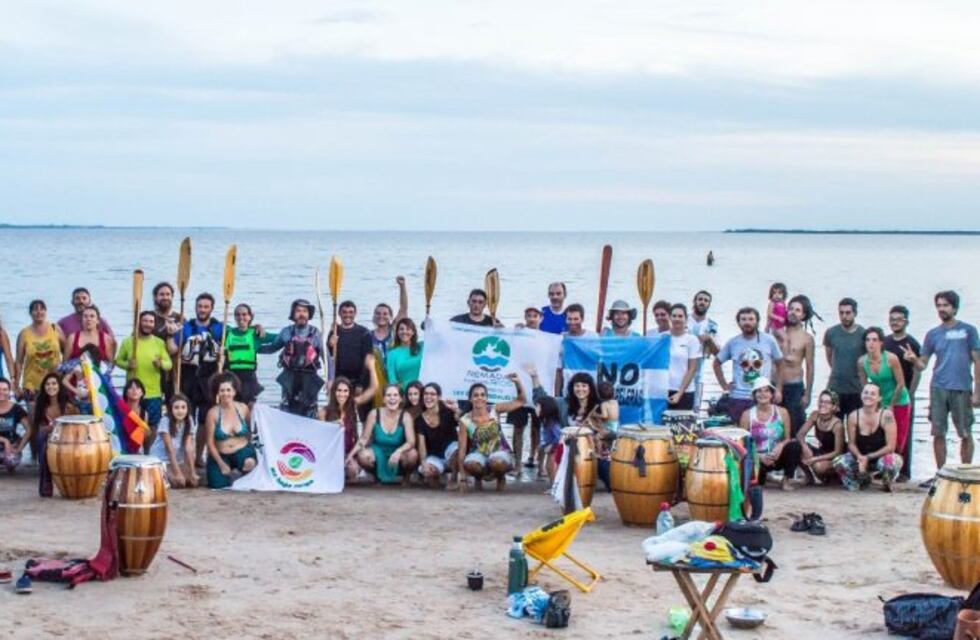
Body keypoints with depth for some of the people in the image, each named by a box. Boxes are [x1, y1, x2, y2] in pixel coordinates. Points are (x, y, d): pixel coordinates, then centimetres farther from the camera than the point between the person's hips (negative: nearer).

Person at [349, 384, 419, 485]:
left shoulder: (405, 416, -12)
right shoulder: (374, 414, -9)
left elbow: (411, 442, -22)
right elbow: (364, 438, -6)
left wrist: (399, 451, -42)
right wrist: (351, 454, -20)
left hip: (398, 463, -1)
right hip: (378, 455, 1)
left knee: (412, 454, -33)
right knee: (363, 455, -32)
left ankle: (406, 477, 3)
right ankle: (378, 477, 3)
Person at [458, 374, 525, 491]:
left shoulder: (494, 410, -7)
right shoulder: (465, 421, -10)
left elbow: (520, 401, -3)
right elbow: (462, 449, -9)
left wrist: (517, 382, -22)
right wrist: (463, 478, -12)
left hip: (500, 452, 0)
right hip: (479, 455, 0)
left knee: (497, 462, -38)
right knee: (470, 464, -36)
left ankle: (501, 477, 2)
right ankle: (478, 477, 3)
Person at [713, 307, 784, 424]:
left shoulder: (769, 340, 0)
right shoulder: (732, 343, 4)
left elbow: (779, 365, 8)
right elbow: (717, 363, 16)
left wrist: (778, 389, 2)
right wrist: (724, 385, 6)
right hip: (738, 398, 1)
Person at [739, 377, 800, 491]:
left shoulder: (782, 412, 1)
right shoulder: (747, 415, -2)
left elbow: (788, 438, 2)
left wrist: (781, 445, -22)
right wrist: (760, 457, -20)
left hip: (777, 456, 1)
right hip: (757, 458, -1)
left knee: (795, 445, -28)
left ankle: (787, 480, -8)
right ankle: (761, 476, 7)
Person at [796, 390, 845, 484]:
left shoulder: (837, 425, -24)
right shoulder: (815, 415, -9)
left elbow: (837, 452, -22)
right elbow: (800, 434, -7)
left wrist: (815, 459, -29)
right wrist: (804, 446, -29)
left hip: (834, 459, -5)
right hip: (821, 452, 5)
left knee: (819, 466, -38)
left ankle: (834, 476, -1)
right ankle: (809, 477, -1)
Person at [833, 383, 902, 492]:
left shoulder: (886, 415, -18)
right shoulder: (853, 416, -9)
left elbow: (890, 446, -17)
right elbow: (851, 443, -3)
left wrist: (868, 457, -20)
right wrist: (860, 457, -24)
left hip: (881, 457, -3)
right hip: (860, 457, 3)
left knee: (892, 461, -38)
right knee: (839, 462, -25)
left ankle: (887, 482, 2)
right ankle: (863, 479, 8)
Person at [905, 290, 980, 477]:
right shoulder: (933, 334, 9)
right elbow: (922, 364, 8)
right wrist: (913, 359, -16)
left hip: (962, 389, -2)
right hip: (938, 389, 2)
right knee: (938, 434, 4)